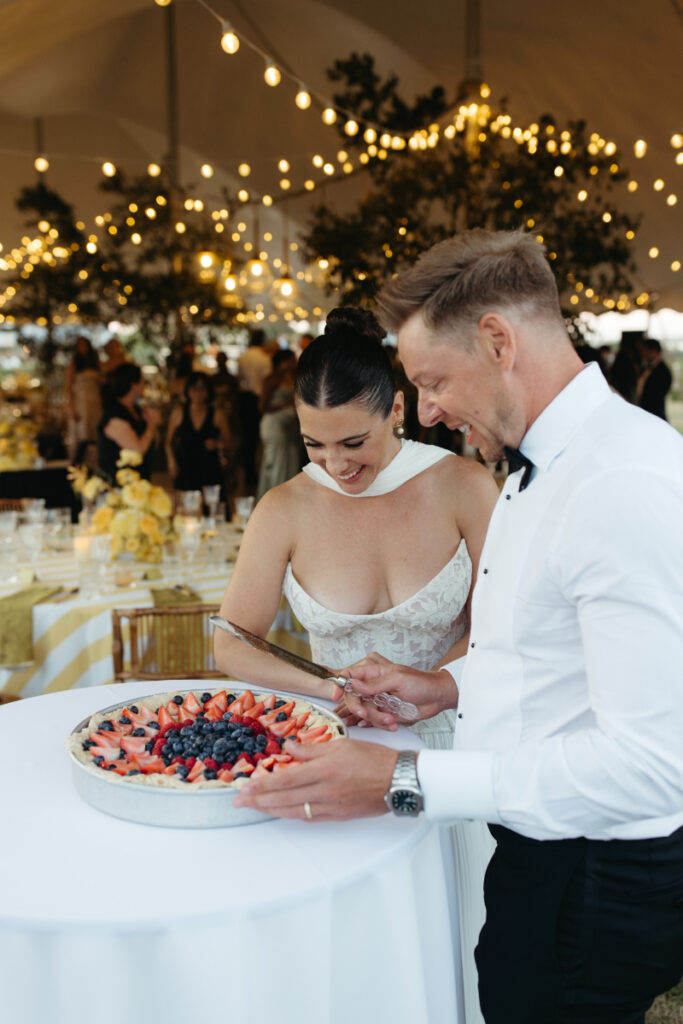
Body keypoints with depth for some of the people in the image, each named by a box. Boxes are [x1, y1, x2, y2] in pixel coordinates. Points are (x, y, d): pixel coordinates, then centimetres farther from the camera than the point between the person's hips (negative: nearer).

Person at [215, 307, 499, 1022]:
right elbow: (231, 643, -4)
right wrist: (329, 688, -20)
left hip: (448, 739, 0)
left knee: (450, 935, 15)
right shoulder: (285, 511, -9)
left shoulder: (463, 487, -11)